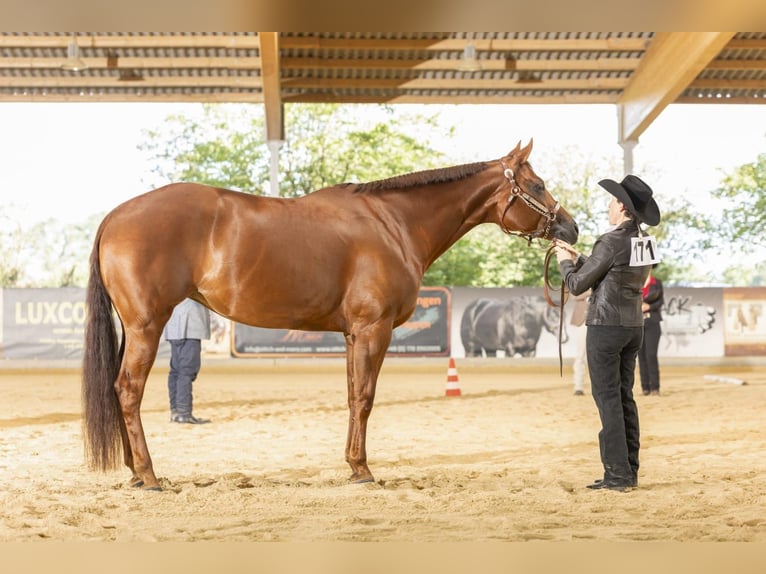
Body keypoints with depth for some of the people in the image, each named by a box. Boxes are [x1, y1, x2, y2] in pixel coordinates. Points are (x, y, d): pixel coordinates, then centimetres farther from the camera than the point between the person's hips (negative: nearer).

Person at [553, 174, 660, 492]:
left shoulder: (611, 242, -17)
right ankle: (630, 471, 16)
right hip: (633, 326, 8)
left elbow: (577, 285, -11)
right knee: (624, 397, 12)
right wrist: (577, 257, 21)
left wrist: (565, 262, 8)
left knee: (607, 398, -4)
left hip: (606, 326, -8)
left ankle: (617, 474, -3)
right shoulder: (644, 242, 9)